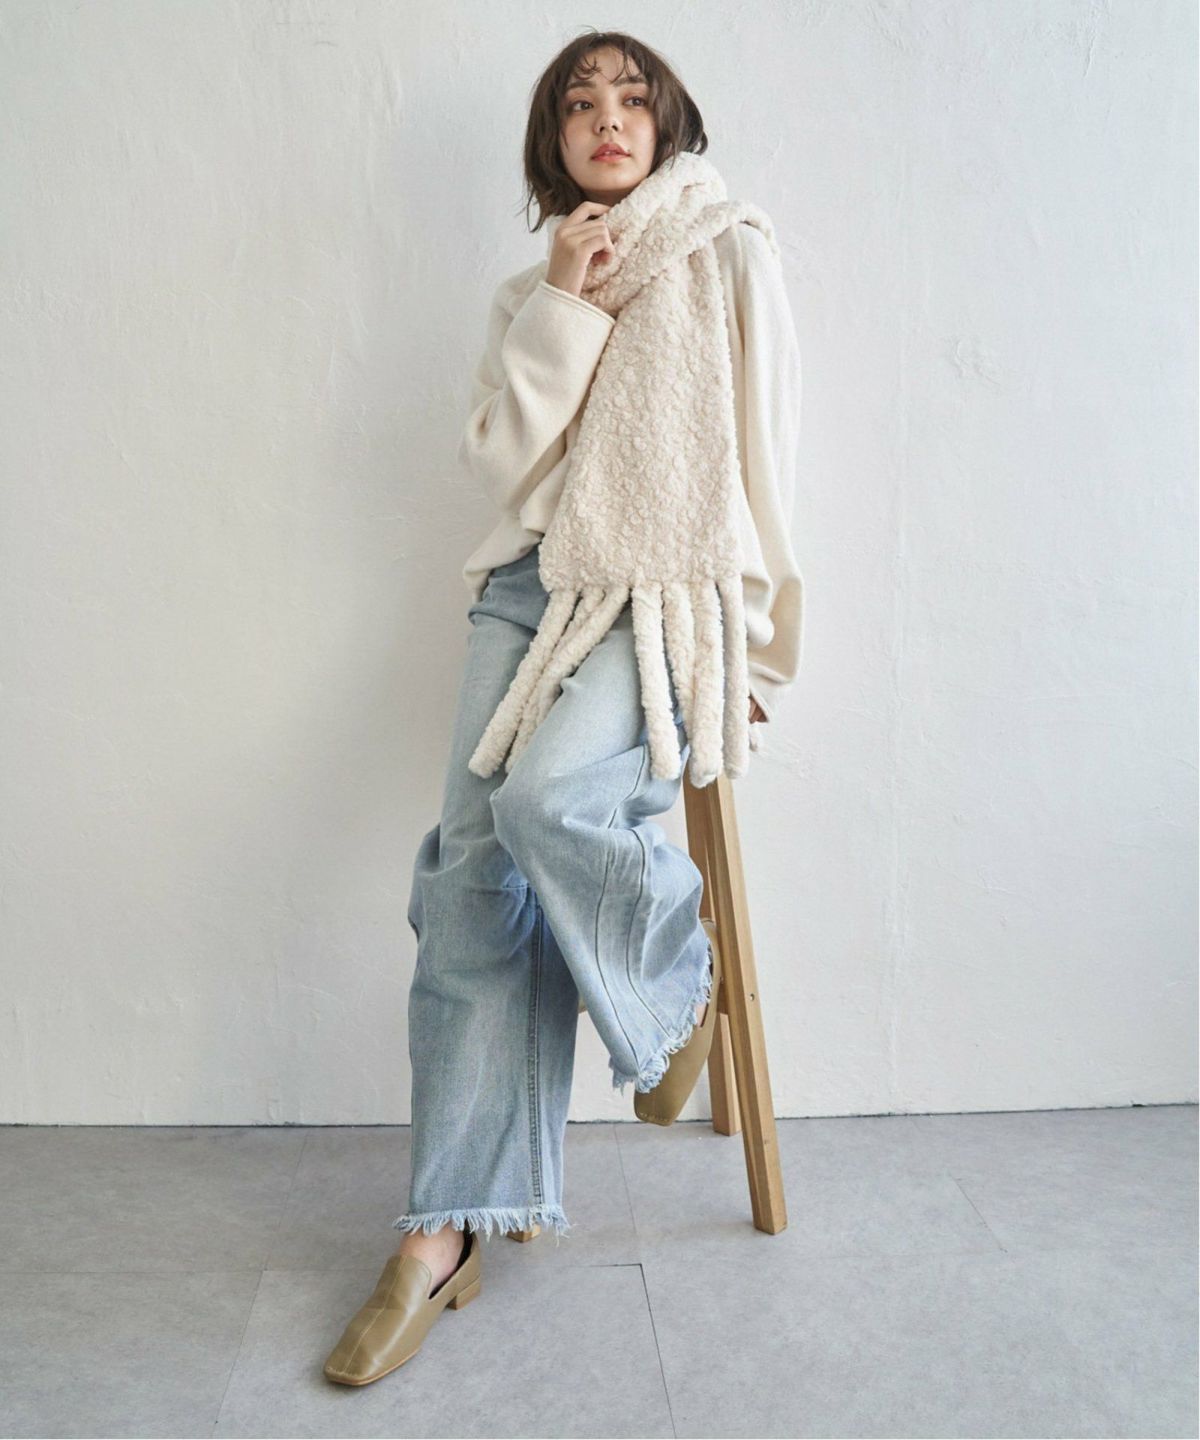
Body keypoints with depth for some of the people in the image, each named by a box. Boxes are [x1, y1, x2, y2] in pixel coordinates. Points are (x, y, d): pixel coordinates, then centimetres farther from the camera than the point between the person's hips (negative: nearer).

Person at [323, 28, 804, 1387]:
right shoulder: (528, 294, 20)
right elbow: (498, 457, 6)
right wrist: (563, 308, -3)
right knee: (473, 881, -10)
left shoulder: (730, 258, 9)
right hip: (531, 584, 4)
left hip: (666, 588, -4)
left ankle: (681, 975, 0)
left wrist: (757, 638, 0)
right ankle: (443, 1234, -4)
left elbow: (761, 455, 4)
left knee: (551, 793, -33)